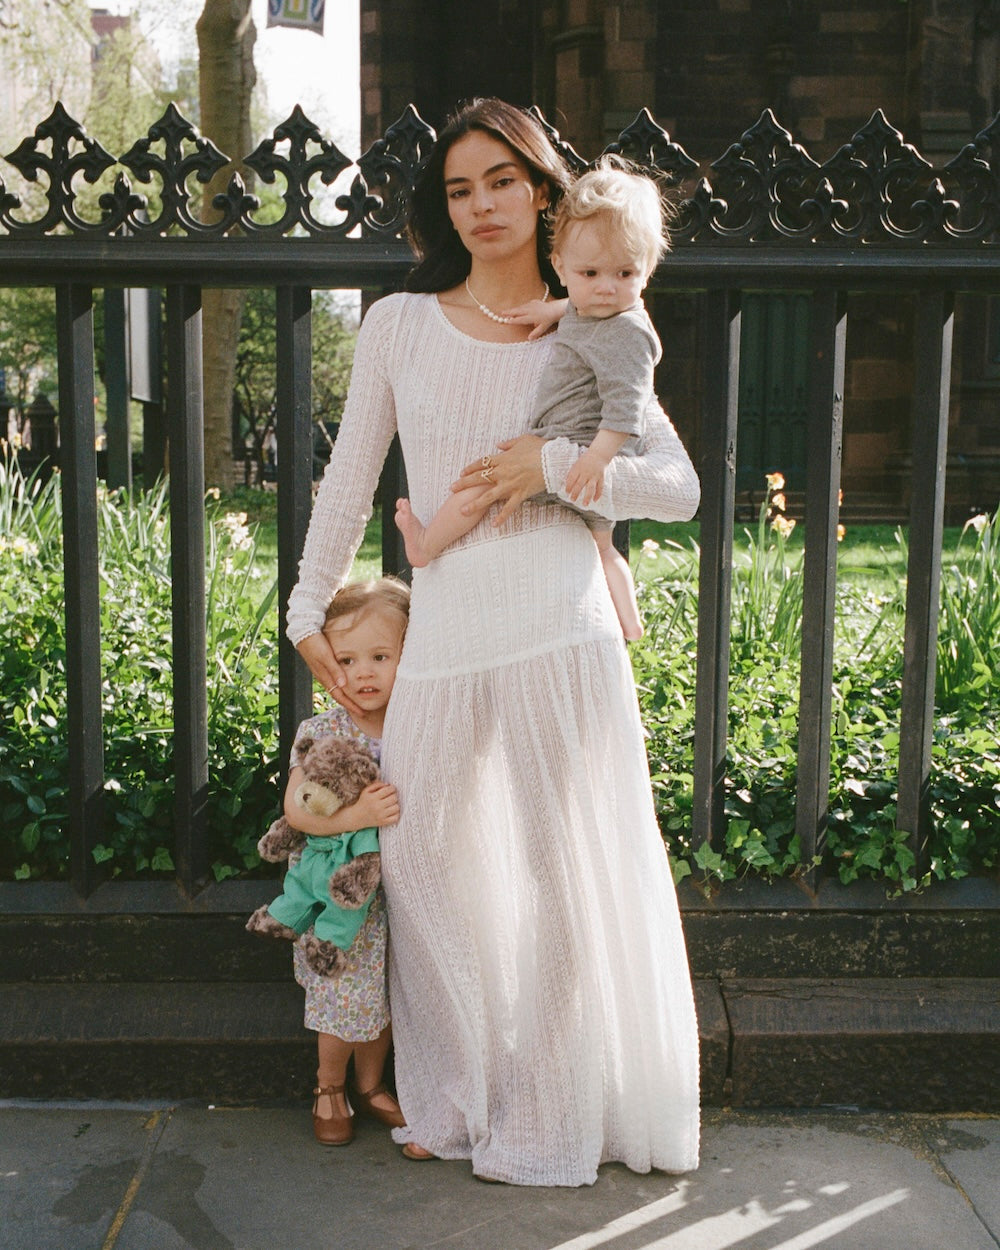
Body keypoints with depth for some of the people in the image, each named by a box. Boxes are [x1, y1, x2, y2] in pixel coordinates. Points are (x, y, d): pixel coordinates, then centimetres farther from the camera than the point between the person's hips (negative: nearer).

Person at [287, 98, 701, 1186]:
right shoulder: (399, 324, 7)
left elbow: (680, 488, 2)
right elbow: (349, 479, 14)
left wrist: (554, 463, -11)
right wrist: (309, 607, 14)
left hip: (560, 636, -2)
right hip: (441, 638, 2)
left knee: (567, 874, 4)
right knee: (427, 862, 10)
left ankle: (550, 1121, 23)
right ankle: (450, 1101, 30)